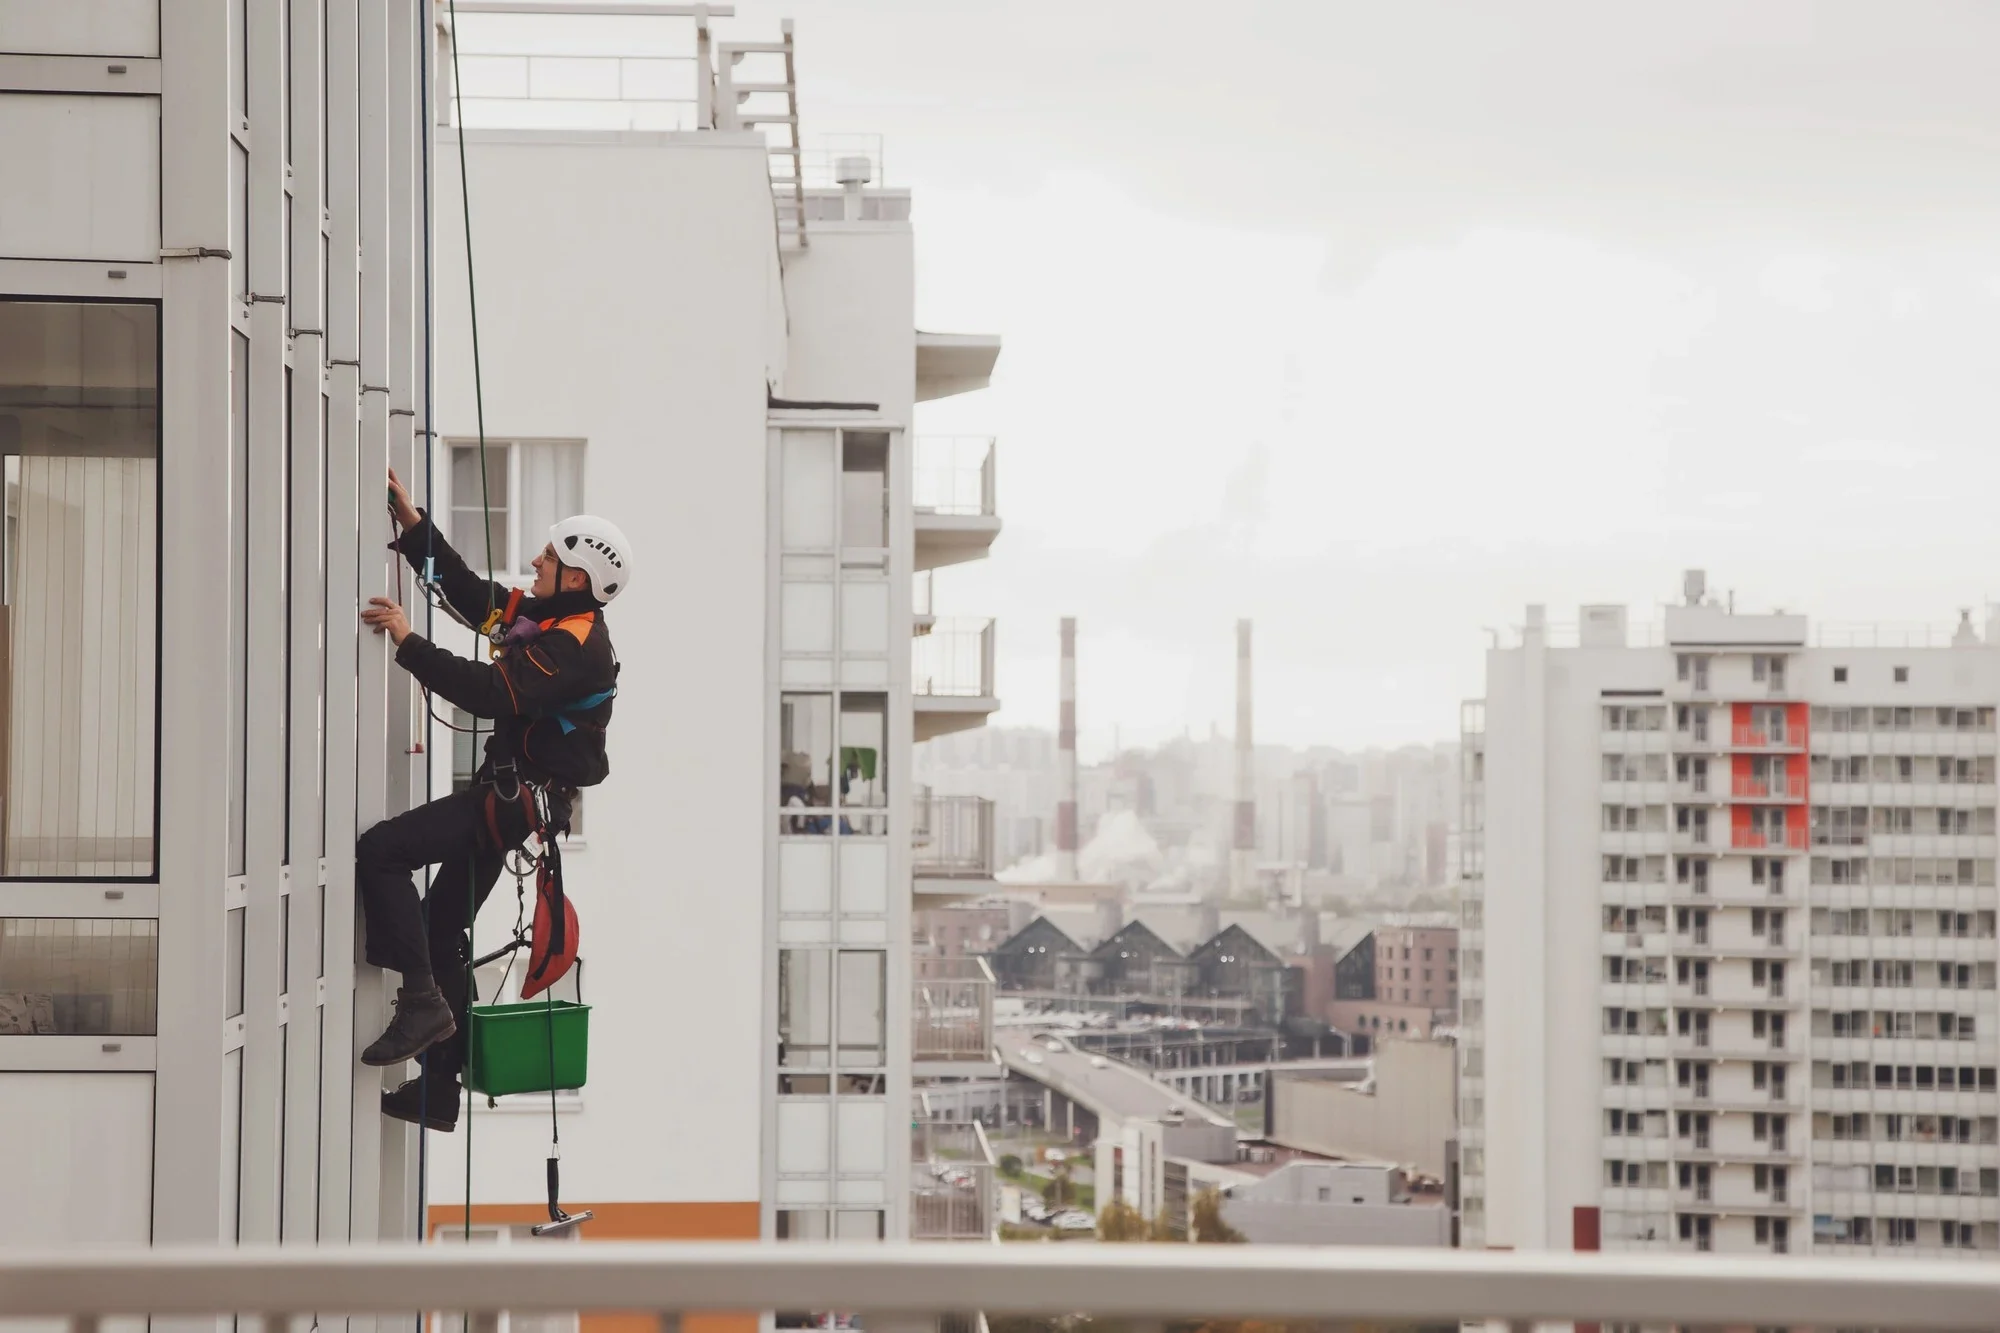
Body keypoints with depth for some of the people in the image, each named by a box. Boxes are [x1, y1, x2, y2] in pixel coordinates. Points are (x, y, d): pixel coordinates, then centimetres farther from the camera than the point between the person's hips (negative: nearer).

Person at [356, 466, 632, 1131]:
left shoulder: (573, 643, -18)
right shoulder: (547, 619, 14)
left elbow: (493, 693, -29)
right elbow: (473, 592, 20)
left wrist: (409, 642, -26)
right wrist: (413, 523, 17)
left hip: (515, 798, -10)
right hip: (506, 795, 10)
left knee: (379, 851, -20)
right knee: (442, 930, 13)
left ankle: (421, 1000, -19)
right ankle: (436, 1093, 19)